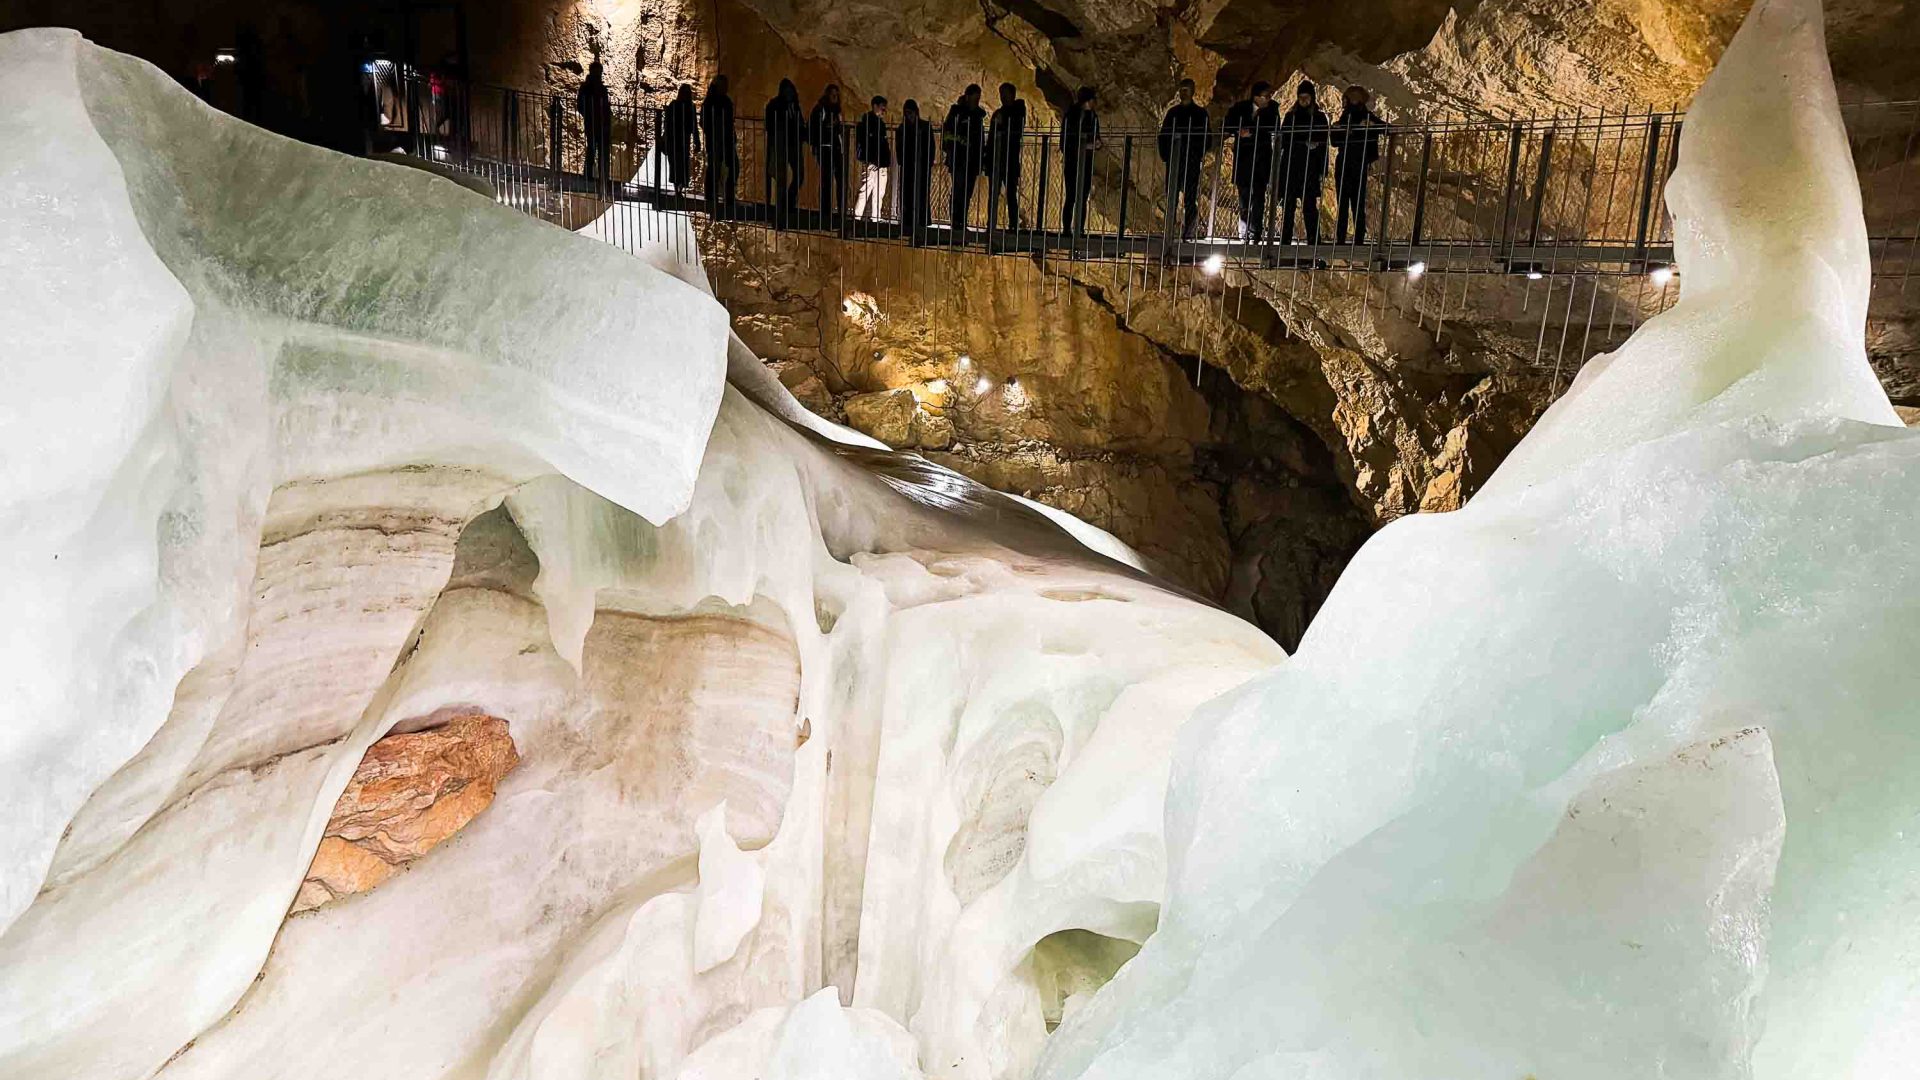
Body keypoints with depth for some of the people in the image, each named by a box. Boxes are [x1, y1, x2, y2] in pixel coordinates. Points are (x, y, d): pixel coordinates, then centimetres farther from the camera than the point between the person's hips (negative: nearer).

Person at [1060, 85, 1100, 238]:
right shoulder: (1070, 115, -4)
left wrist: (1096, 144, -6)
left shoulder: (1092, 116, 11)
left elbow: (1097, 138, 17)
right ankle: (1066, 229, -4)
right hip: (1072, 161, -5)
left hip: (1087, 162, 5)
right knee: (1072, 197, -7)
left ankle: (1080, 230, 5)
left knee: (1083, 198, 4)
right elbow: (1064, 141, -6)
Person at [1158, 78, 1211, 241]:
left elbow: (1205, 136, 3)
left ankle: (1188, 232, -5)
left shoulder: (1200, 113, 7)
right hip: (1173, 160, 3)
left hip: (1191, 161, -3)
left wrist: (1199, 155, -11)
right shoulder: (1173, 112, 15)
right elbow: (1163, 134, 14)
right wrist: (1164, 154, 2)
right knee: (1171, 197, 1)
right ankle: (1169, 232, 4)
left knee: (1190, 197, -5)